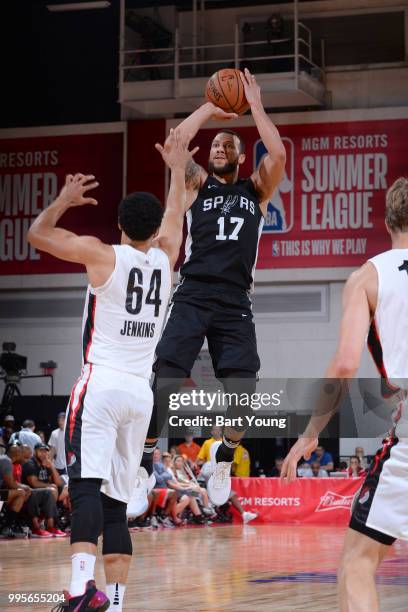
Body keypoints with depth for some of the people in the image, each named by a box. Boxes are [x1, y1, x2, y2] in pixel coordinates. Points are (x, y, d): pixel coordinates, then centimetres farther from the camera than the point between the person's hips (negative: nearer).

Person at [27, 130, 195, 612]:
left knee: (87, 485, -17)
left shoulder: (103, 255, -2)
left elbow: (37, 234, 8)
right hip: (141, 392, 5)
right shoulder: (164, 259, 10)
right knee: (115, 501, 9)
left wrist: (63, 200, 19)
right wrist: (177, 168, 43)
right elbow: (175, 216, 31)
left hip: (101, 385, -5)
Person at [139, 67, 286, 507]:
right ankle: (144, 462, -1)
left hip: (235, 303, 1)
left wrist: (255, 105, 1)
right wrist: (211, 108, 3)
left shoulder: (256, 190, 15)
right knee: (163, 381, -12)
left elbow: (278, 154, -3)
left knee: (243, 394, -6)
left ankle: (224, 455, 20)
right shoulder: (197, 184, 13)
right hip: (192, 295, -1)